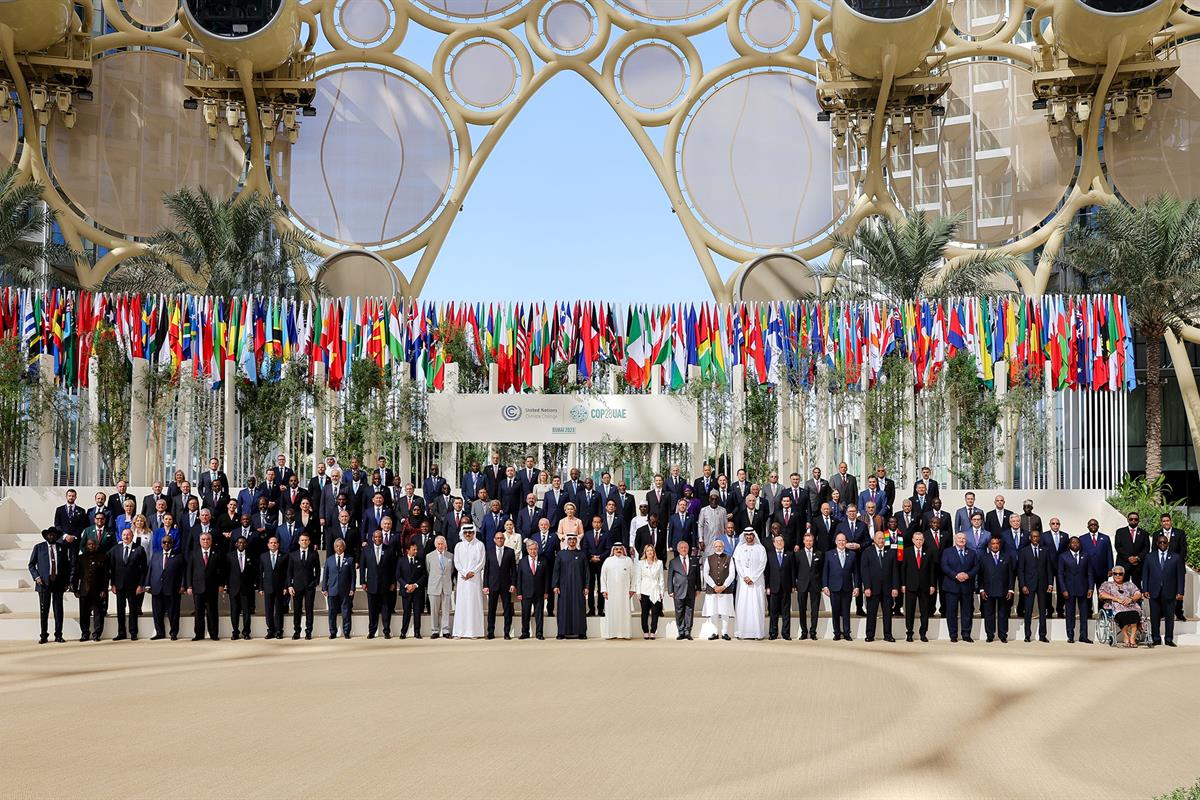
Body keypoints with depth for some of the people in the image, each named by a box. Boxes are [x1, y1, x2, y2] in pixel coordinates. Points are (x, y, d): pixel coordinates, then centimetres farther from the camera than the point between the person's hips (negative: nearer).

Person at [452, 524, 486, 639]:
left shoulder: (479, 545, 4)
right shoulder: (459, 546, 11)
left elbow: (481, 561, 0)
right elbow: (456, 562, 6)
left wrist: (472, 572, -10)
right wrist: (464, 573, -7)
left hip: (475, 577, -2)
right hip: (462, 577, 2)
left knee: (474, 603, -3)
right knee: (461, 603, -2)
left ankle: (474, 631, -3)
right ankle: (460, 632, -3)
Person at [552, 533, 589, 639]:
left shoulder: (581, 555, 7)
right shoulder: (561, 554, 7)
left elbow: (586, 572, 5)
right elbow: (556, 570, 4)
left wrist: (586, 587, -2)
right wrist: (555, 585, -4)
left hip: (578, 586, 0)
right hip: (564, 586, 0)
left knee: (579, 609, -1)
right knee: (564, 608, -1)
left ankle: (581, 632, 2)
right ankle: (562, 632, 2)